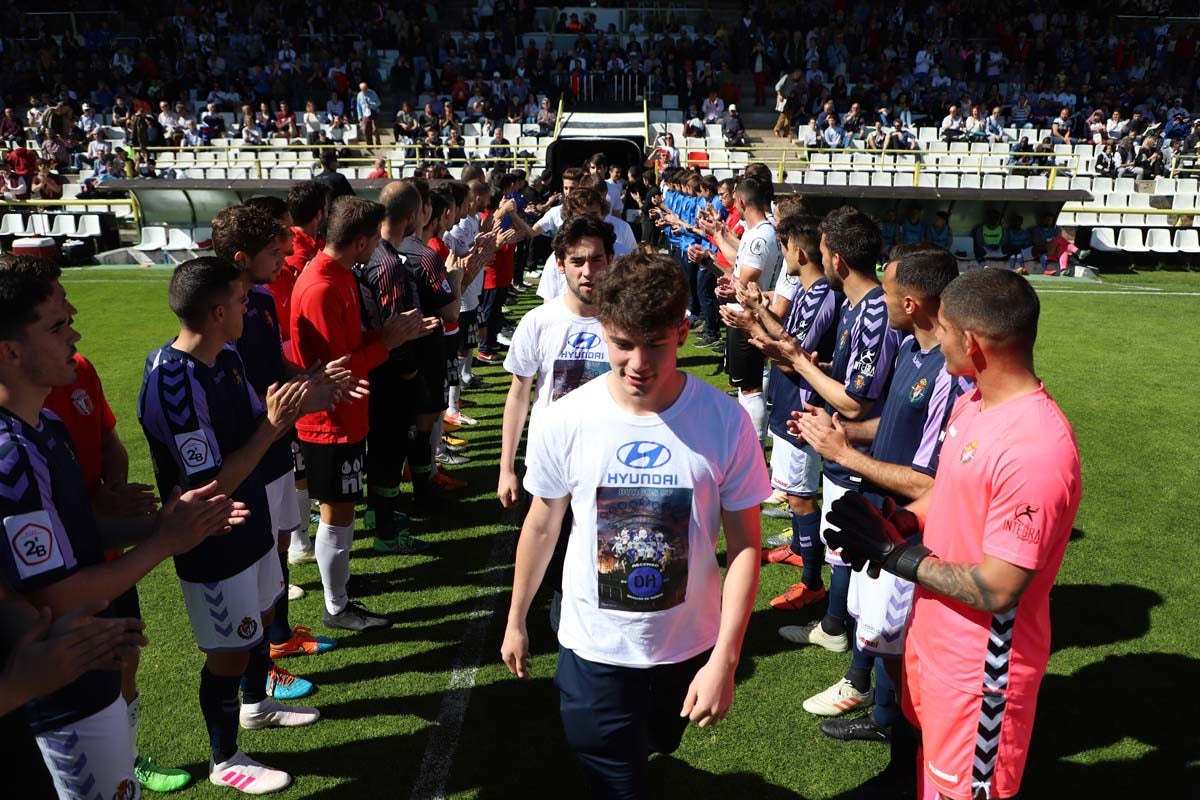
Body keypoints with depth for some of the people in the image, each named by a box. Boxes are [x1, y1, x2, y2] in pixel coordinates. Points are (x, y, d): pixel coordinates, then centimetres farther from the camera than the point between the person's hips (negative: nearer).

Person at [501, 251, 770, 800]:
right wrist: (515, 621, 9)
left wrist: (725, 660, -15)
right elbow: (542, 527, -1)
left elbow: (744, 545, -11)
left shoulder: (725, 421, -17)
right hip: (594, 649, -1)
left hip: (689, 648, 2)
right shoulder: (568, 419, -15)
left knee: (655, 747, 30)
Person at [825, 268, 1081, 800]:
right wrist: (895, 524, -7)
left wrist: (896, 554, -20)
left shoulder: (1036, 449, -31)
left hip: (980, 668, -8)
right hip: (933, 634, 8)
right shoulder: (973, 402, -2)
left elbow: (995, 590, -28)